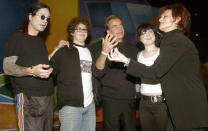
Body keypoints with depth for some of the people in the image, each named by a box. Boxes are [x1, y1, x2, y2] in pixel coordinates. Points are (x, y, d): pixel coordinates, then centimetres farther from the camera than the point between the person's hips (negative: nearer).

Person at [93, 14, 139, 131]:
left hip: (130, 100, 4)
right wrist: (104, 52, -34)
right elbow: (98, 73, -19)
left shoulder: (133, 48, 10)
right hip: (111, 100, -3)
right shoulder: (104, 48, -3)